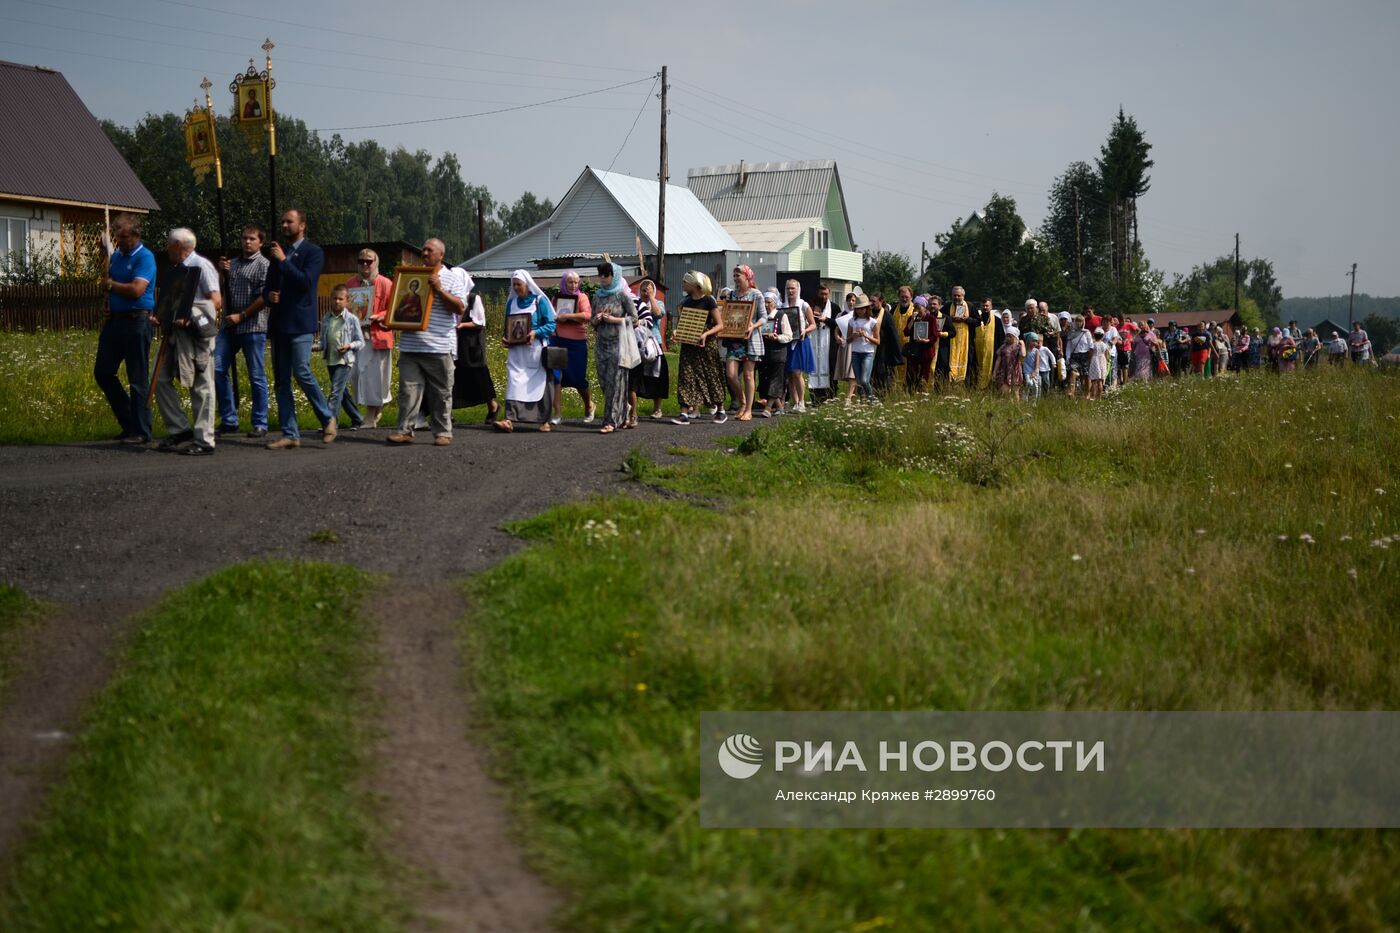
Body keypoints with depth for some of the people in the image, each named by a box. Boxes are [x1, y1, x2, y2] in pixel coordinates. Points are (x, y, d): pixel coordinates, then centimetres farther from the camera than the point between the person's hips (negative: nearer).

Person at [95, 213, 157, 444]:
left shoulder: (145, 257, -11)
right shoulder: (116, 255, 14)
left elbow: (136, 289, -23)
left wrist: (111, 285, -7)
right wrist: (108, 308, 8)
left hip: (136, 321, -8)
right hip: (114, 320, 9)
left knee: (138, 379, -3)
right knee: (102, 372, 9)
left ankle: (141, 432, 4)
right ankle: (128, 422, 20)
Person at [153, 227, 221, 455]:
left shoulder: (201, 266, -7)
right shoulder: (178, 269, 19)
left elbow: (216, 301, -16)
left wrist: (189, 318, -23)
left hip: (197, 333, -9)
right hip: (176, 333, 9)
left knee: (201, 386, -5)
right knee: (161, 379, 6)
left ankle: (204, 440, -2)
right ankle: (179, 429, 12)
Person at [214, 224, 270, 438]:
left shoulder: (263, 265, -4)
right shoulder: (233, 263, 18)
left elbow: (264, 298, -12)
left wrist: (241, 316, -14)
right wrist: (221, 272, 8)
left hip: (253, 327, -7)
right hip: (229, 326, 7)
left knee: (256, 376, -1)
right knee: (217, 369, 0)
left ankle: (260, 424, 6)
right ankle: (228, 420, 8)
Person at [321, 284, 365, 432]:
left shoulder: (352, 319, -5)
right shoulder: (327, 319, 8)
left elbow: (360, 341, -2)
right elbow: (323, 340, 18)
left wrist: (350, 346, -19)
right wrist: (322, 348, -2)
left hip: (345, 361, -6)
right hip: (331, 361, 6)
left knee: (336, 391, -15)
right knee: (342, 393, 14)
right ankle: (357, 419, 29)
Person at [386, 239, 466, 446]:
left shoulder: (452, 277, 5)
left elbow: (460, 308, -5)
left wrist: (440, 290, -15)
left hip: (439, 346, -4)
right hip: (410, 345, 4)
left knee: (441, 393, 2)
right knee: (408, 390, -1)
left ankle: (443, 433, 9)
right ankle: (405, 431, 0)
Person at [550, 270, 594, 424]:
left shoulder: (581, 297, 0)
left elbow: (587, 315, -17)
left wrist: (566, 316, -21)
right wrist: (556, 318, 1)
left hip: (576, 342, -3)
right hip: (557, 340, 3)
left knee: (579, 378, 6)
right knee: (555, 376, -8)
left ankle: (589, 407, 31)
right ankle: (558, 414, -3)